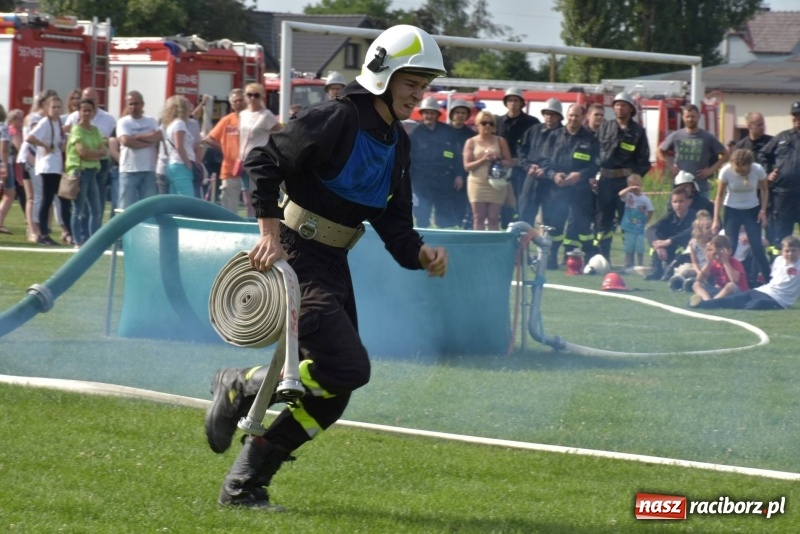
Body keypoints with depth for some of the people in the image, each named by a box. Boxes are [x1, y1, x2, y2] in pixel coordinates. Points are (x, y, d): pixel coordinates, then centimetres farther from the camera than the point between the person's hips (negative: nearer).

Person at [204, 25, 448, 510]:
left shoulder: (397, 143, 12)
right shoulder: (337, 119, -15)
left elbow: (393, 222, 12)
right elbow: (264, 162, -16)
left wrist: (420, 253, -8)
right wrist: (271, 232, -21)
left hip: (333, 268, 9)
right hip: (294, 259, -9)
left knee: (329, 394, 7)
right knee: (348, 368, -20)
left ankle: (245, 486, 15)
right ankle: (242, 386, 0)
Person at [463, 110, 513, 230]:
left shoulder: (500, 141, 9)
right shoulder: (471, 142, 6)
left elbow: (509, 162, 7)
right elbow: (467, 166, 0)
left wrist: (498, 160, -14)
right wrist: (483, 160, -14)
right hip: (477, 183, 0)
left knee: (493, 218, -2)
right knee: (478, 217, -2)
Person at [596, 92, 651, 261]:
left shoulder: (637, 131, 5)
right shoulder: (604, 128, 12)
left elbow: (643, 159, 2)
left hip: (626, 180, -3)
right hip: (605, 179, 3)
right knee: (603, 220, 5)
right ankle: (602, 258, 10)